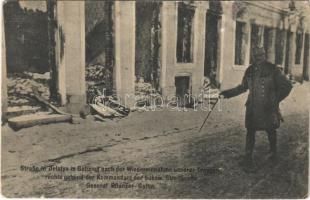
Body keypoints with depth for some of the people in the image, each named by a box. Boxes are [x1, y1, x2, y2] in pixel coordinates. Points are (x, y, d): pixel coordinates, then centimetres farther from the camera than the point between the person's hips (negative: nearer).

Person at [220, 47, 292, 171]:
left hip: (268, 108, -2)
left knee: (271, 130, 13)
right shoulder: (250, 71, 5)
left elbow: (287, 86, -3)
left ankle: (273, 153, 37)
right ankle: (248, 158, 12)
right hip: (252, 107, 2)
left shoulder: (273, 70, -6)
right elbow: (243, 87, 16)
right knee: (250, 132, 2)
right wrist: (227, 93, 9)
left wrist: (275, 100, -11)